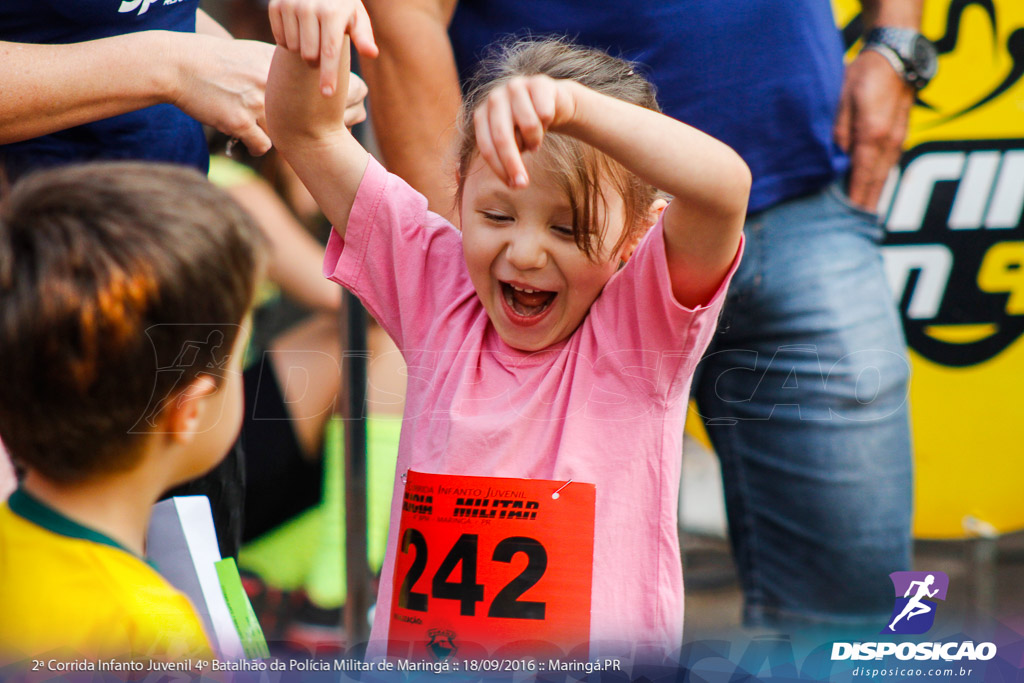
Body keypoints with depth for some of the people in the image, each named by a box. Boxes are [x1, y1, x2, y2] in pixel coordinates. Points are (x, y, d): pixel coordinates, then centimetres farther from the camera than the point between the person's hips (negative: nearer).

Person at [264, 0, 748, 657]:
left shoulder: (643, 316, -5)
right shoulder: (436, 287, 5)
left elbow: (724, 187, -24)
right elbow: (306, 134, 4)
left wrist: (569, 104, -37)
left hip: (601, 658, -2)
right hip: (411, 651, 3)